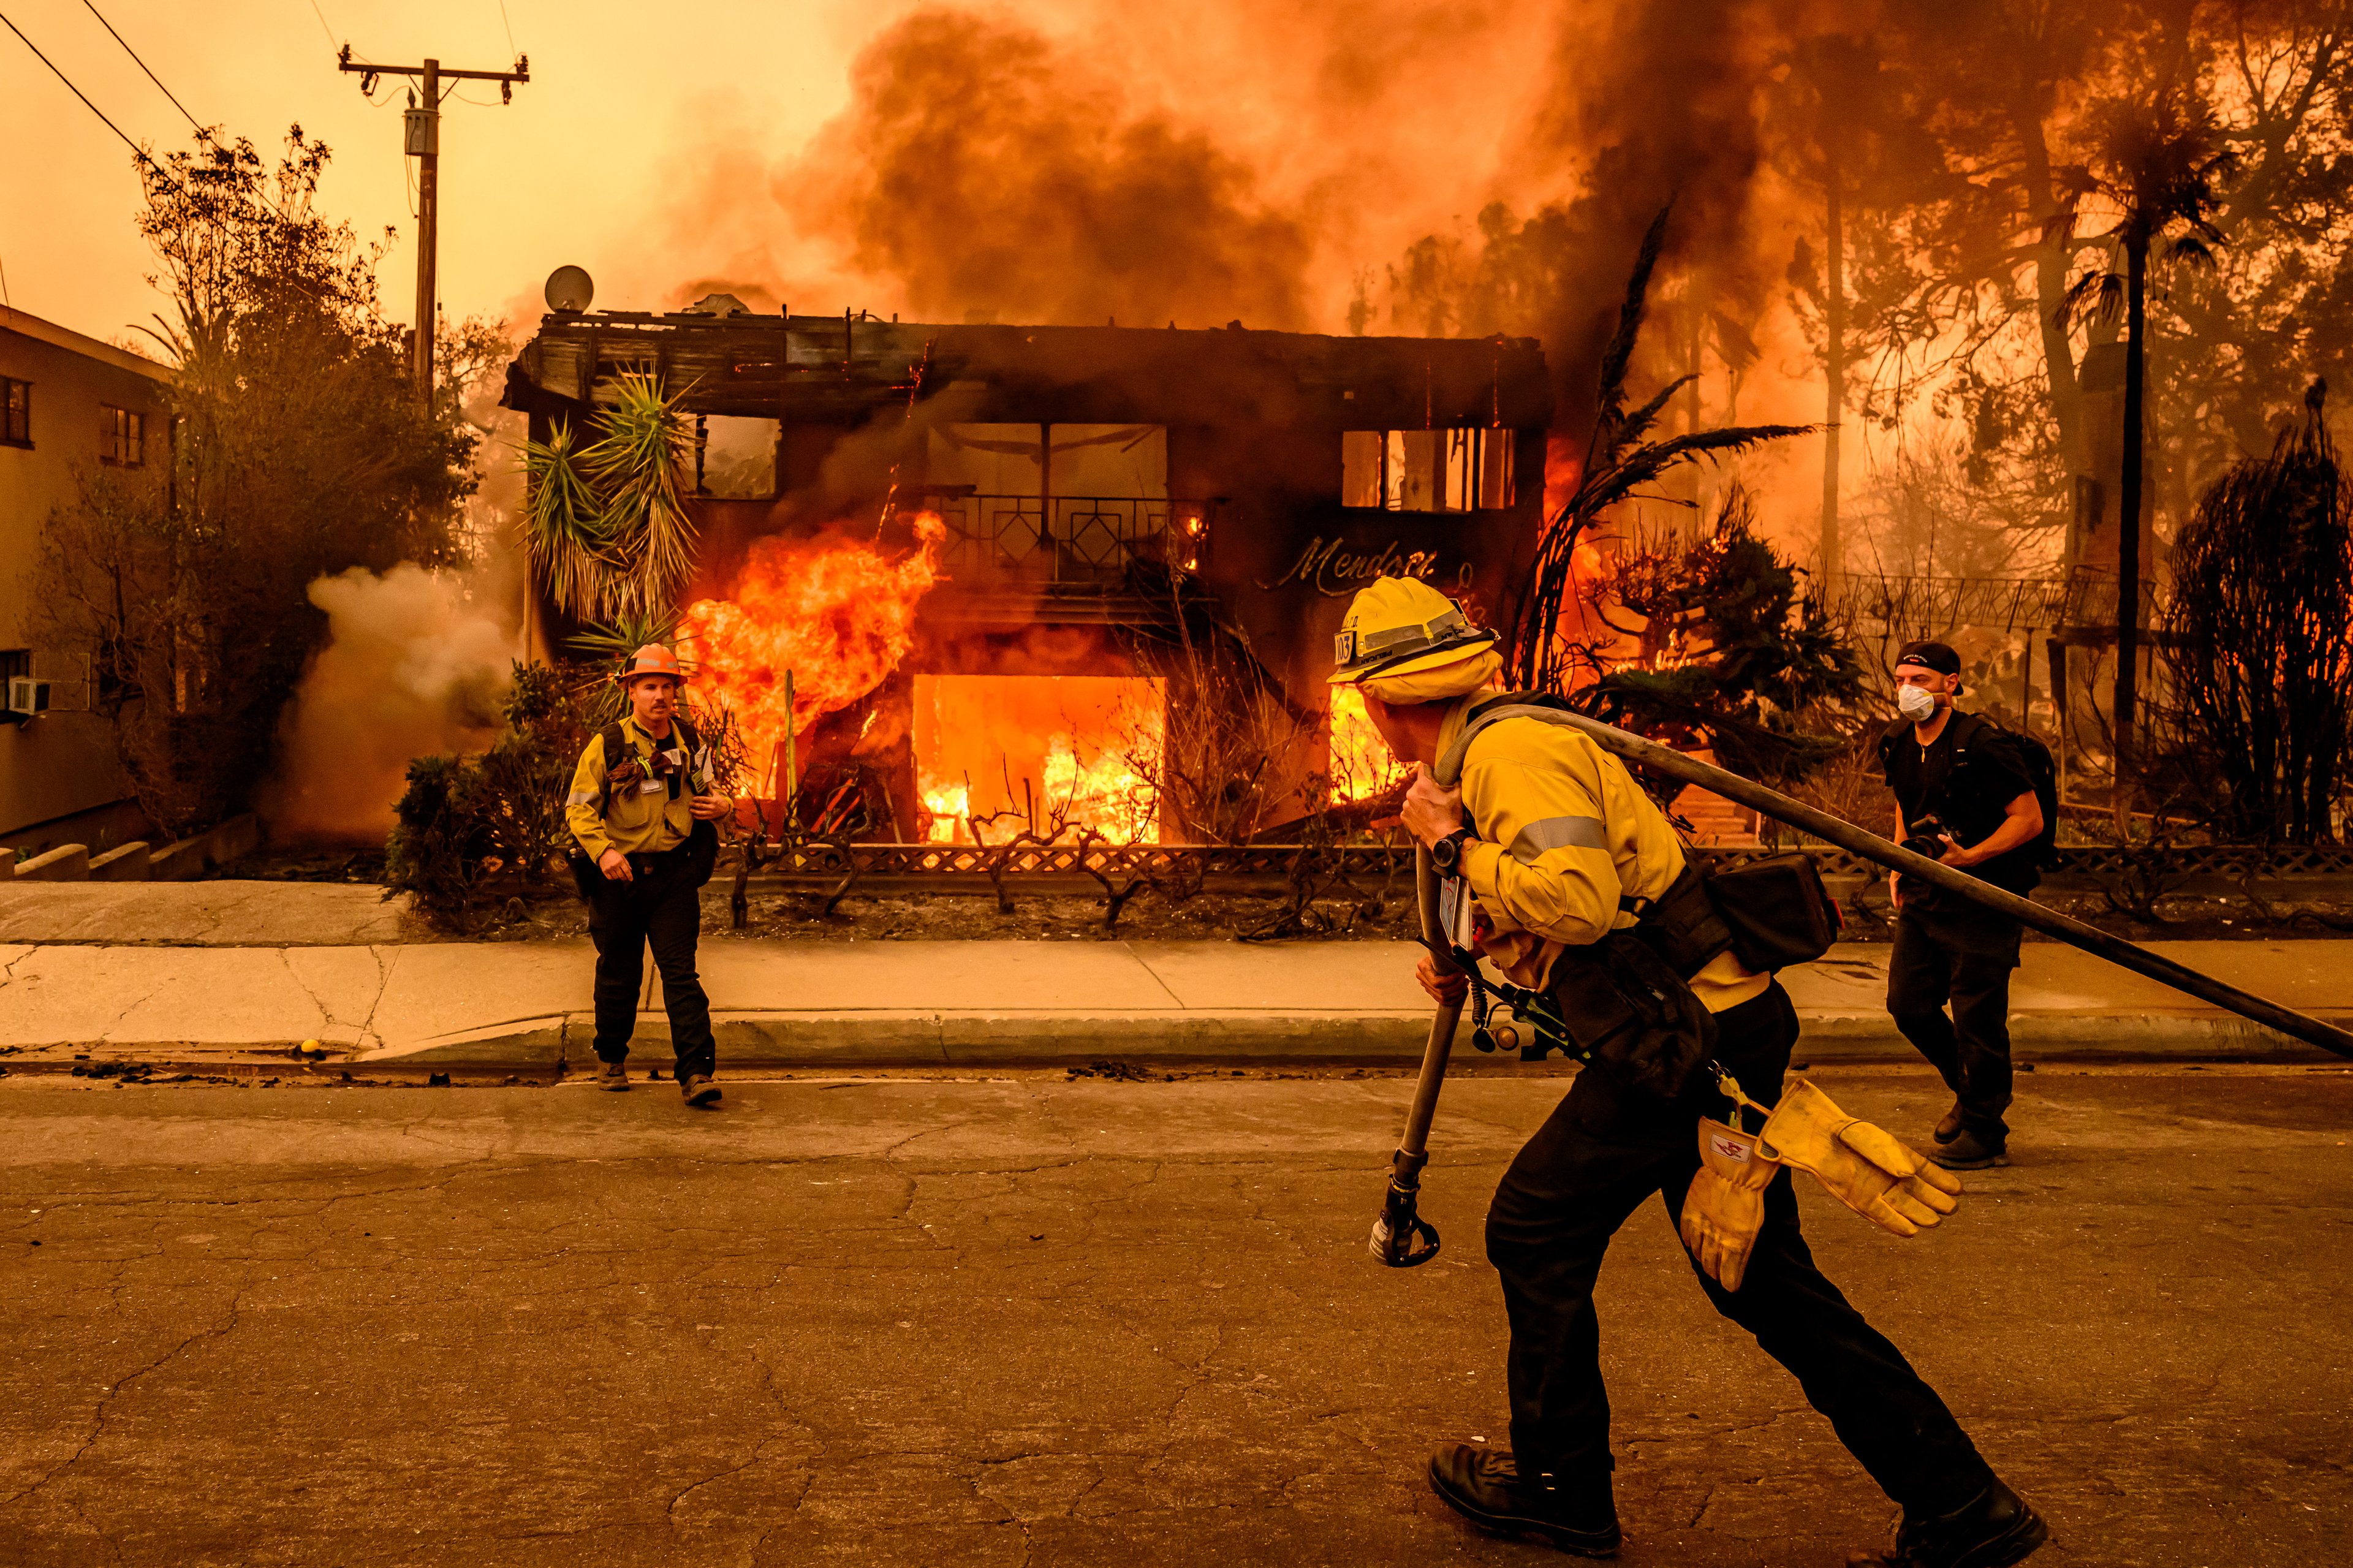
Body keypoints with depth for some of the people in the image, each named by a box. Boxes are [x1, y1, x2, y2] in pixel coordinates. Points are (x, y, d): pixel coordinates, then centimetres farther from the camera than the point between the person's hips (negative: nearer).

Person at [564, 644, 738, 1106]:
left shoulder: (690, 743, 6)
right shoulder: (607, 744, -5)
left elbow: (707, 793, 21)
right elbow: (579, 807, -4)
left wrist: (723, 805, -3)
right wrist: (602, 850, -20)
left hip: (675, 876, 1)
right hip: (620, 876, -1)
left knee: (681, 973, -7)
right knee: (618, 975, 11)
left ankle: (697, 1073, -11)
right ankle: (612, 1059, 32)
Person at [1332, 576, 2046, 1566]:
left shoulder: (1511, 753, -15)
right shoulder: (1499, 746, 18)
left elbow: (1580, 900, -31)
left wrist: (1453, 846, -19)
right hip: (1728, 1028, 10)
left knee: (1535, 1231, 3)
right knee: (1762, 1279, 14)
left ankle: (1558, 1487, 19)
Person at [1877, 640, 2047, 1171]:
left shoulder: (1983, 746, -16)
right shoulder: (1898, 744, 7)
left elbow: (2030, 819, -14)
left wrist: (1970, 857, -24)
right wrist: (1898, 866, 13)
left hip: (1982, 899, -8)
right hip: (1923, 896, 8)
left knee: (1977, 1016, -3)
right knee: (1908, 1003, 9)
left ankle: (1984, 1134, 11)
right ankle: (1970, 1092, 33)